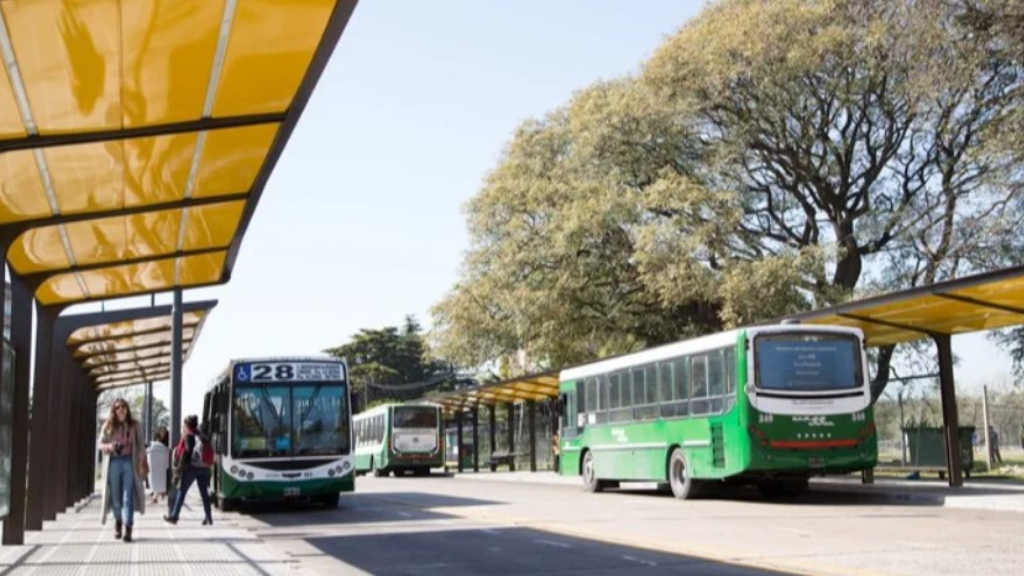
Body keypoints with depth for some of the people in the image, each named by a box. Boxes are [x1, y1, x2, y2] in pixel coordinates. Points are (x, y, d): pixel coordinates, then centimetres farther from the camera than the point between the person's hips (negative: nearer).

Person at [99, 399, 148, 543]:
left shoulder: (134, 425, 5)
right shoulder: (108, 426, 8)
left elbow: (141, 445, 3)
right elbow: (101, 444, 11)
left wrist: (141, 463, -6)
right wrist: (109, 446, -11)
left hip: (129, 462, -2)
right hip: (114, 462, 2)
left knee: (128, 496, -9)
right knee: (115, 496, 8)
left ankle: (128, 528, -12)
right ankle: (118, 522, 32)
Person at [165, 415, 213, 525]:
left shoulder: (188, 435, -2)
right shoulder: (201, 436, 13)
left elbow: (186, 452, -10)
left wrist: (179, 468, -6)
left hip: (191, 467, -5)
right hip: (203, 468, 5)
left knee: (182, 491, 4)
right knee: (204, 493, 8)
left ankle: (174, 516, 8)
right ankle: (208, 517, 4)